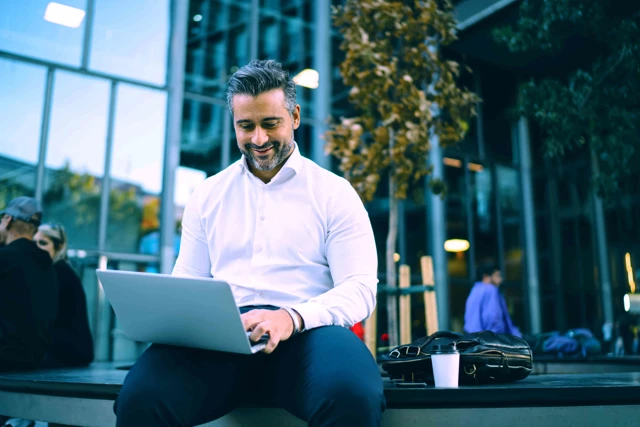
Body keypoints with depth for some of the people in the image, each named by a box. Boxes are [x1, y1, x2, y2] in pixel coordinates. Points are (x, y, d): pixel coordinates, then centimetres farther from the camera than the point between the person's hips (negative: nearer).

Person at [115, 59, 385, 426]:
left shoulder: (335, 193, 8)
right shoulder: (207, 196, 18)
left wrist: (293, 316, -20)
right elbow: (188, 280, 20)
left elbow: (360, 287, 0)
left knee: (352, 395, -36)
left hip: (307, 332, -1)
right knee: (141, 397, -29)